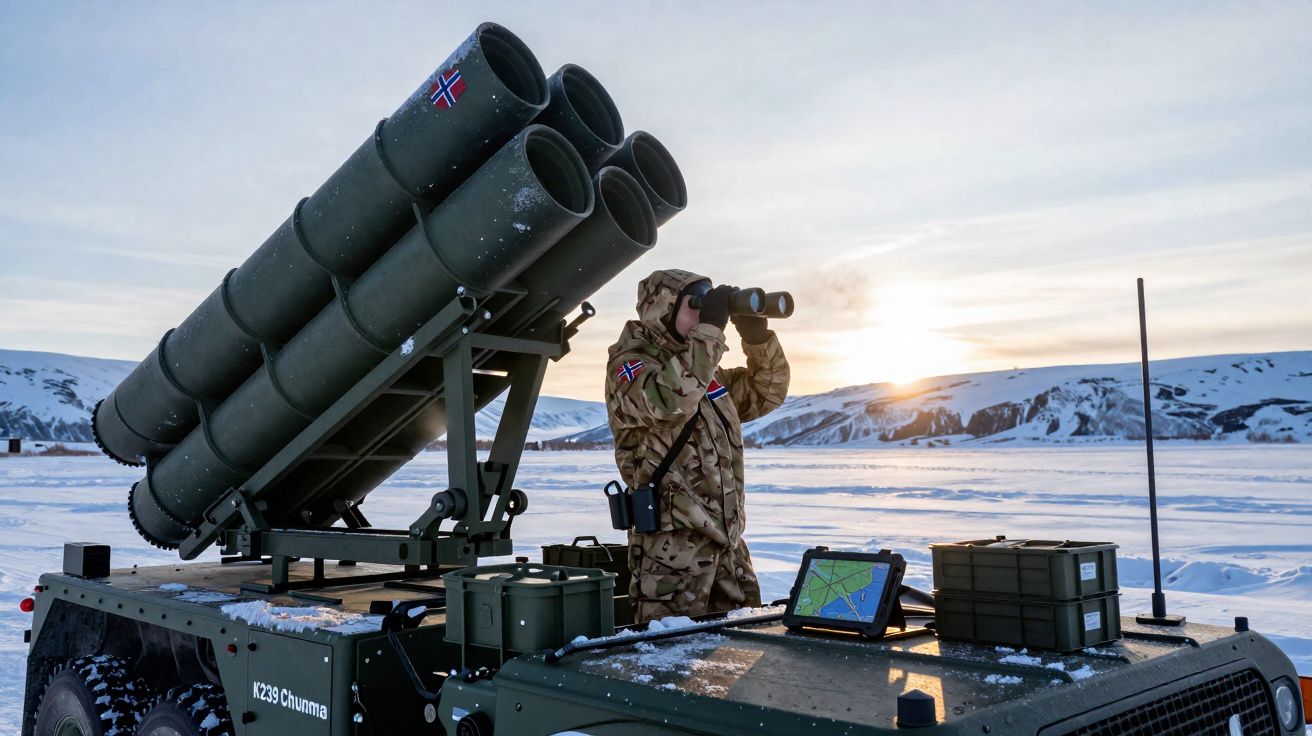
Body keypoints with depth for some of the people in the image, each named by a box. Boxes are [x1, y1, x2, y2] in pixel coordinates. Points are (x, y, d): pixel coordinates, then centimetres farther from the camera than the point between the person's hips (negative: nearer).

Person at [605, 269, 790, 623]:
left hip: (728, 539, 8)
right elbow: (669, 399, -28)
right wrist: (710, 329, -22)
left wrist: (758, 337, 7)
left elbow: (766, 394, 24)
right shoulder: (628, 366, -6)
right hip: (672, 541, -8)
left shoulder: (703, 370, 19)